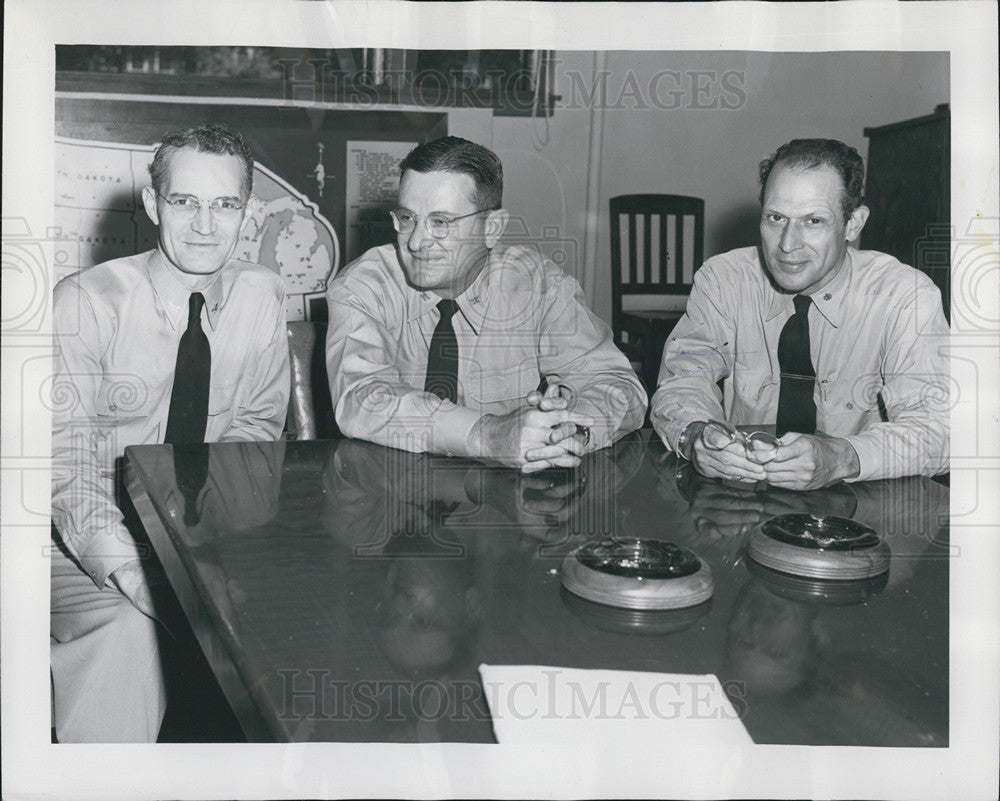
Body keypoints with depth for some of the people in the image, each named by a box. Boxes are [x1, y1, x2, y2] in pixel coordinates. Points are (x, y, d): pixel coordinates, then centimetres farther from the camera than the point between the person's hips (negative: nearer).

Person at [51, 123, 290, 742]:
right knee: (124, 631, -31)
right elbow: (67, 458, -17)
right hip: (88, 537, -3)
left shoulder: (263, 296, -2)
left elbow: (258, 423, 5)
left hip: (208, 533, 3)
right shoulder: (86, 302, -13)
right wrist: (127, 566, -33)